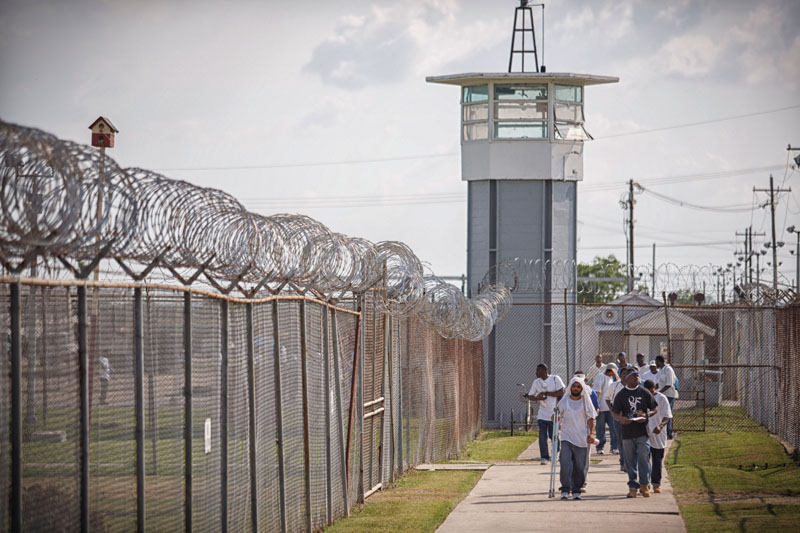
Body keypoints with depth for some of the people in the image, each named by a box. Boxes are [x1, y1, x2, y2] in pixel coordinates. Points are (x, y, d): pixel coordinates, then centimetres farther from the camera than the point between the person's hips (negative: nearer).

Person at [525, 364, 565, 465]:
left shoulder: (555, 379, -3)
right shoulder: (536, 382, 9)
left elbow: (561, 392, -10)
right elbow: (530, 396, 9)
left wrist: (546, 393, -14)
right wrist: (538, 398, -14)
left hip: (553, 413, -3)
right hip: (542, 414, 3)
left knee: (553, 435, 4)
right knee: (542, 436, -7)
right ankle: (544, 457, -2)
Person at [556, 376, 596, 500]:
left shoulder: (586, 402, 7)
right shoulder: (563, 401, 8)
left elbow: (591, 419, 4)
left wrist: (591, 433, -11)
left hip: (581, 440, 1)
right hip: (566, 438, -1)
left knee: (579, 467, 1)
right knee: (565, 464, -15)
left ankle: (576, 491, 11)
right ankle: (565, 490, -13)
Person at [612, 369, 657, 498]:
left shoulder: (644, 393, 7)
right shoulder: (621, 395, 5)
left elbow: (654, 408, 10)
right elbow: (614, 412, 2)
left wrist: (646, 416, -10)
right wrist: (621, 419, -20)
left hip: (642, 432, -1)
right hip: (627, 433, 1)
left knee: (643, 457, -9)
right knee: (630, 461, 4)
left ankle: (644, 485, 3)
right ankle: (633, 487, 11)